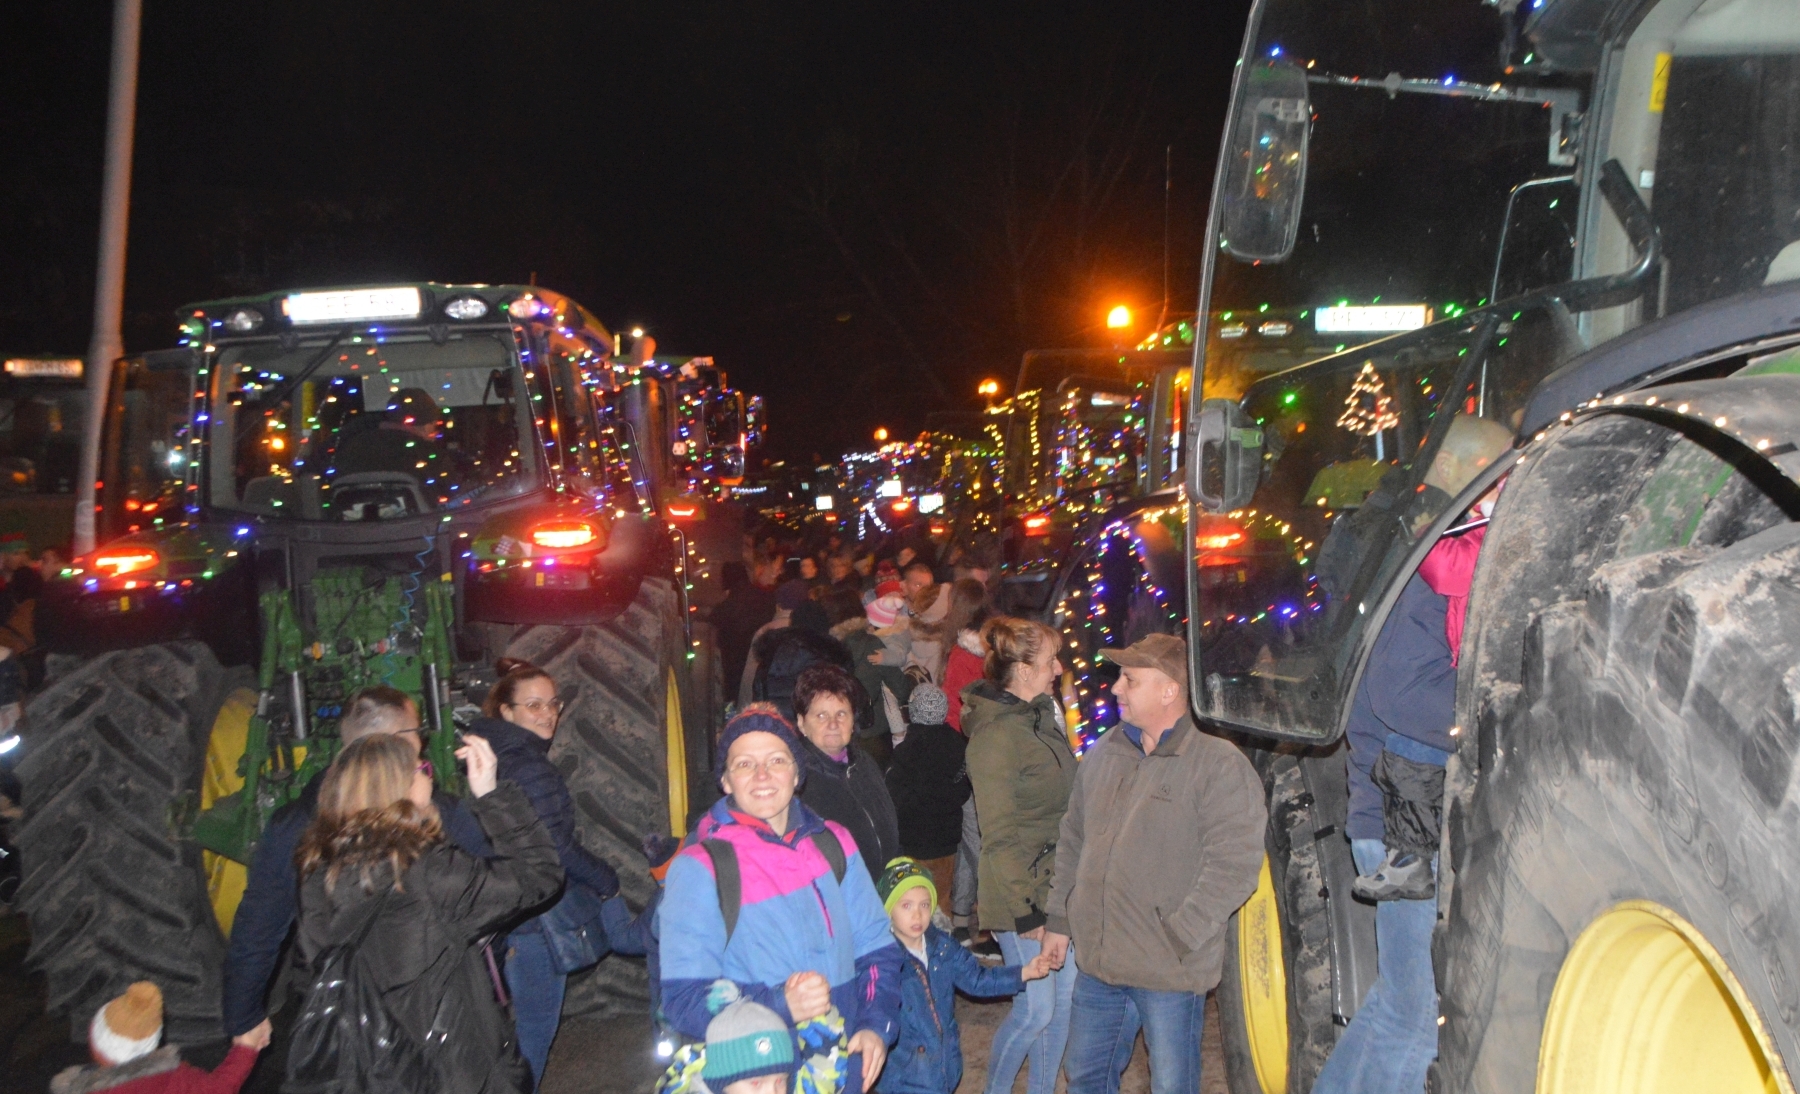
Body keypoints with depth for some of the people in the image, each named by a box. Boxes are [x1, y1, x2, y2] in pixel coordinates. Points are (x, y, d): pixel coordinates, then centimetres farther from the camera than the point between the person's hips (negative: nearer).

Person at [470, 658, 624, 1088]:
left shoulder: (493, 759, 9)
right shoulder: (532, 768, -20)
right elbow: (557, 847, -20)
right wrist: (606, 881, -6)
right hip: (538, 922, -9)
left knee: (519, 1027, 21)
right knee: (534, 1031, 2)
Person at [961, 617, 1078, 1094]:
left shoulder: (1043, 714, 7)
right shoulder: (997, 734, -19)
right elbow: (1000, 837, -17)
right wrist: (1025, 912, -16)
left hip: (1059, 882, 8)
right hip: (1023, 890, -8)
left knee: (1065, 996, 14)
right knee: (1036, 1008, 0)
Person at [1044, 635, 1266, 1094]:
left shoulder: (1221, 765, -13)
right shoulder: (1103, 755, 9)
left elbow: (1234, 866, -19)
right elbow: (1073, 841, 17)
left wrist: (1177, 937, -20)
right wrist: (1060, 920, 13)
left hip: (1170, 973, -6)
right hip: (1097, 961, 6)